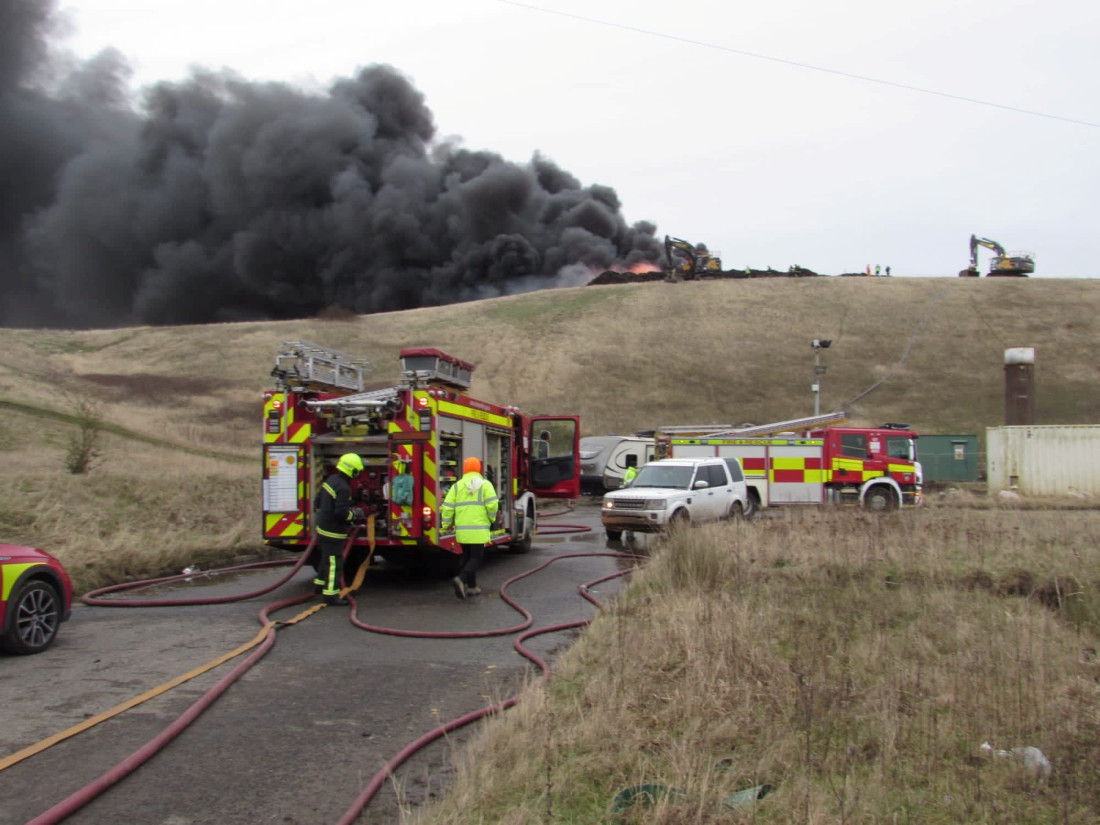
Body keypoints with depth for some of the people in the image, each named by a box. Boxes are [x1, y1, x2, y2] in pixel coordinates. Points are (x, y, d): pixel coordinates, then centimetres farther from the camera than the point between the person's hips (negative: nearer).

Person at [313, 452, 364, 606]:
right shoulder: (343, 488, -24)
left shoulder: (331, 479, 6)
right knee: (333, 562, -3)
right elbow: (341, 513, -27)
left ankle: (320, 584, 39)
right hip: (333, 532, -10)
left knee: (326, 558, 25)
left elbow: (318, 501, 15)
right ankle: (331, 594, 1)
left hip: (323, 528, 10)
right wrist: (354, 513, -11)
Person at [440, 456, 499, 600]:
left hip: (461, 531, 4)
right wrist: (491, 518, 6)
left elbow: (447, 507, 0)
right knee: (476, 559, 1)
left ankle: (472, 587, 23)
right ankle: (461, 579, -22)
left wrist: (446, 524, 12)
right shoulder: (485, 484, -2)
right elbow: (492, 504, -12)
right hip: (479, 531, -4)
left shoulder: (457, 486, 6)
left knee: (467, 558, 18)